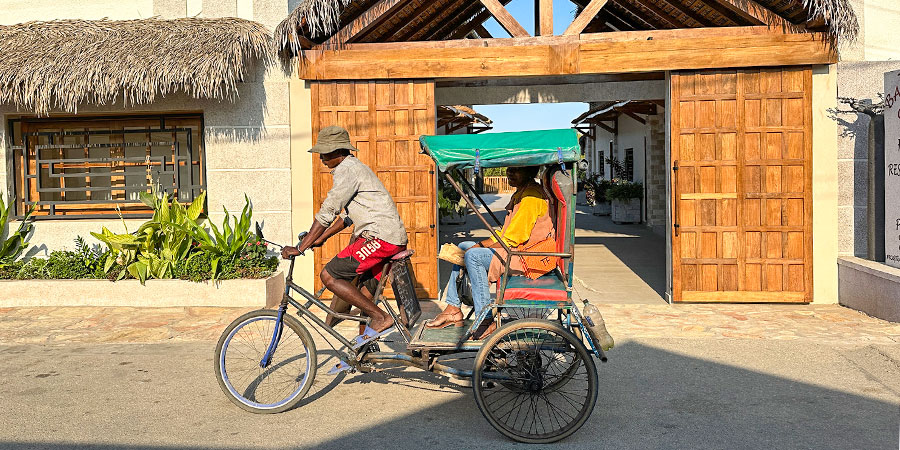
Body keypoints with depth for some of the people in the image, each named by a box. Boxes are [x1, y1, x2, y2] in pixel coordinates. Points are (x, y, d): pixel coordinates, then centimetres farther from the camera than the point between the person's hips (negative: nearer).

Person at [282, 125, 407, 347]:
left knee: (329, 276, -11)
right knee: (361, 293, 17)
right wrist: (320, 239, 25)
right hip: (393, 237, 10)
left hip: (381, 237, -10)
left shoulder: (347, 169, -10)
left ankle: (380, 318, -9)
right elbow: (348, 215, 27)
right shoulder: (354, 167, 23)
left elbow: (327, 212, -15)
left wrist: (300, 248, -12)